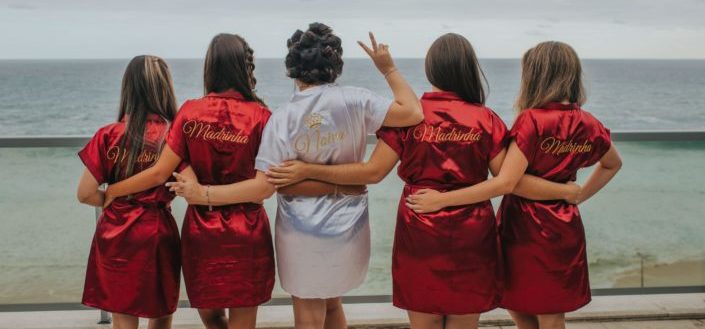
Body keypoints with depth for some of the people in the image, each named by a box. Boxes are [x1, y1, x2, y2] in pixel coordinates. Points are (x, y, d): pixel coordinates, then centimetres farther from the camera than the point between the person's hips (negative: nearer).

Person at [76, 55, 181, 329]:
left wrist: (117, 203, 9)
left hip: (117, 238, 1)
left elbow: (85, 194, -7)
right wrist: (160, 199, 4)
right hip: (159, 236, 0)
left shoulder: (109, 136, -8)